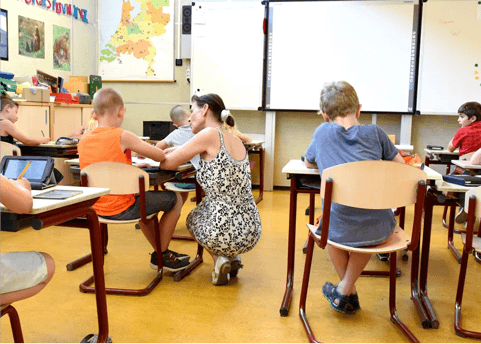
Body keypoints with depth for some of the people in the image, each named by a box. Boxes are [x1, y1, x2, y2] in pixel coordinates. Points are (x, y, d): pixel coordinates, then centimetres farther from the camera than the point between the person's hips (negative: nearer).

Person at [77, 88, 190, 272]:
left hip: (97, 208, 8)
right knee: (175, 199, 9)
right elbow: (161, 156, -15)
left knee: (142, 196, 34)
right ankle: (162, 255, 19)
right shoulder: (122, 136, -18)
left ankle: (159, 251, 39)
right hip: (122, 209, -8)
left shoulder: (83, 141, 1)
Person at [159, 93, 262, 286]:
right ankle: (233, 257, 19)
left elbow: (168, 163, -8)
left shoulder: (210, 134, -12)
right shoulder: (236, 140, 8)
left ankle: (219, 259, 9)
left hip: (223, 234, -6)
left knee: (192, 218, 30)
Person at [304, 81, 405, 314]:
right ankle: (345, 290, 32)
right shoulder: (374, 132, 6)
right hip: (381, 230, 1)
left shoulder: (323, 131, 6)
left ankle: (350, 292, 38)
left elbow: (309, 164, 23)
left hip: (342, 231, -1)